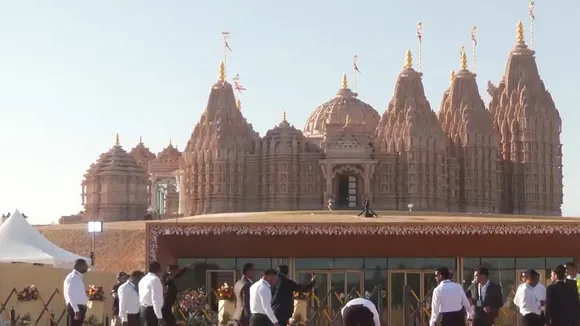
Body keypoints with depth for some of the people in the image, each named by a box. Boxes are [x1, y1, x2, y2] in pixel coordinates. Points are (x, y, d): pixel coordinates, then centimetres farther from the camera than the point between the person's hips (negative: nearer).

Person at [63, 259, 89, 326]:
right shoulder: (73, 277, -14)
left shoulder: (78, 277, 16)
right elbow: (70, 295, -22)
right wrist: (76, 310, -26)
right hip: (75, 308, -10)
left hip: (79, 307, 10)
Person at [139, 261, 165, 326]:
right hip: (151, 310, -10)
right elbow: (156, 300, -20)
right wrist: (160, 317, -21)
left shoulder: (143, 279, 15)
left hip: (143, 309, 10)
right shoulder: (155, 279, -13)